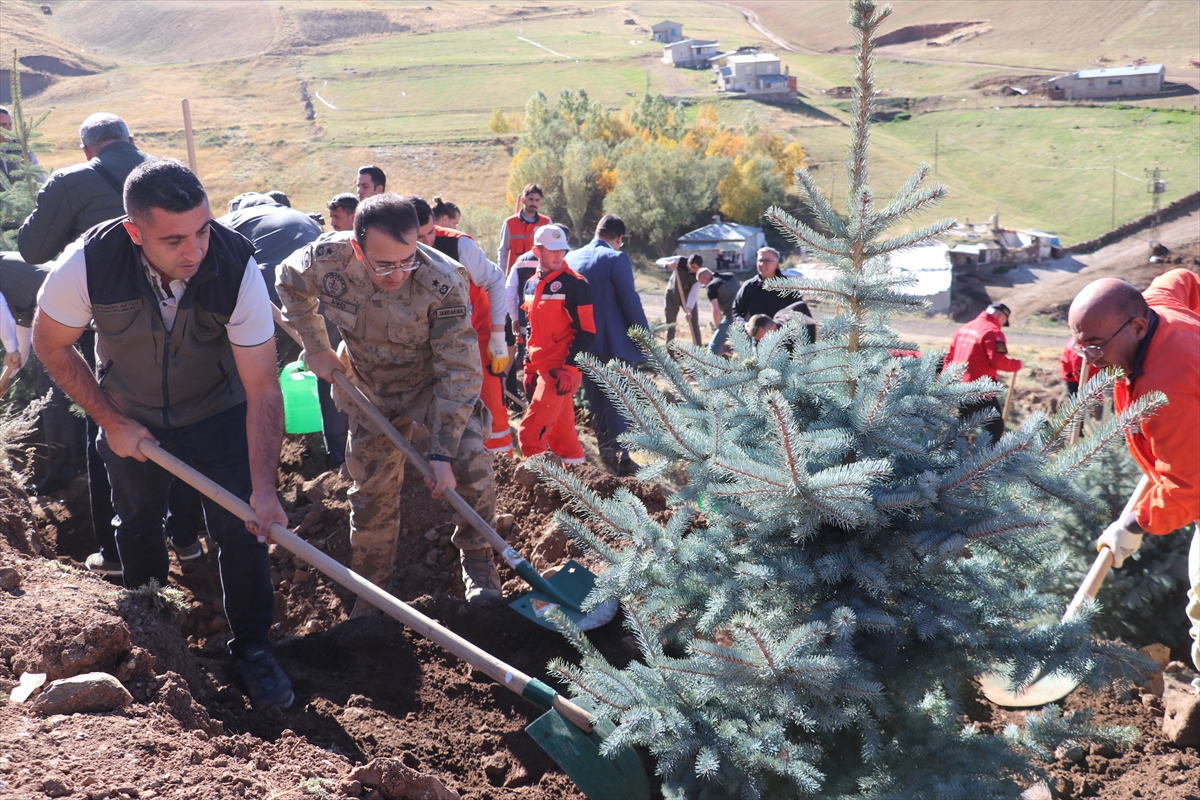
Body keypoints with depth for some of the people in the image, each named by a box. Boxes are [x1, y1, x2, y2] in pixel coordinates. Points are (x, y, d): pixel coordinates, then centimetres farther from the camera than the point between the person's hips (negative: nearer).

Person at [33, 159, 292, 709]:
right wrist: (112, 422, -12)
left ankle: (253, 648, 14)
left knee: (242, 527, -7)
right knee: (138, 525, 20)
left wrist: (264, 489, -35)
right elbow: (51, 346, -11)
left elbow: (263, 388, -31)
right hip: (129, 416, 2)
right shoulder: (88, 264, -33)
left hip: (217, 412, -1)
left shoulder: (237, 268, -34)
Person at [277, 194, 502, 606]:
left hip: (436, 382, -2)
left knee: (471, 466, -22)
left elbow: (459, 371, -31)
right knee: (372, 492, 10)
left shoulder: (443, 283, -36)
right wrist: (316, 348, -4)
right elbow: (290, 282, -1)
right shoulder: (327, 260, -27)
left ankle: (477, 561, 4)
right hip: (370, 388, 3)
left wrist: (443, 452, -32)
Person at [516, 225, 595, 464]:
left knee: (530, 432, -12)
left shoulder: (573, 284, -10)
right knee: (560, 431, 15)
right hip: (541, 369, 8)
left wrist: (569, 368, -18)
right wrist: (529, 367, 19)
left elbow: (586, 332, -13)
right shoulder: (532, 284, 13)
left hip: (561, 371, -8)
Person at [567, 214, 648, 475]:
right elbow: (631, 302, -15)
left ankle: (606, 453, 21)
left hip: (582, 343, 6)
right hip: (613, 343, -6)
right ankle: (620, 456, -2)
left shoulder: (572, 258, 7)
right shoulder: (617, 259, -12)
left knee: (596, 401, 15)